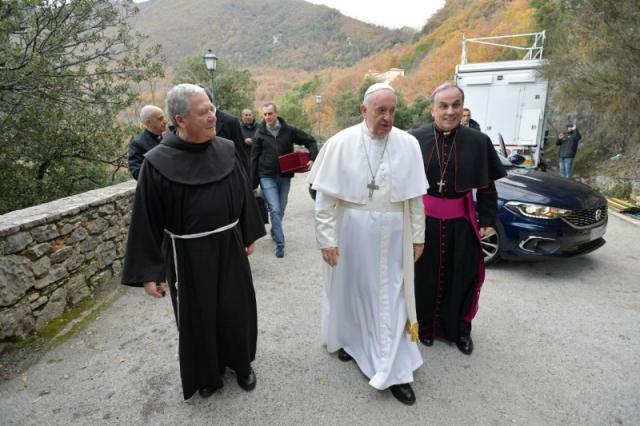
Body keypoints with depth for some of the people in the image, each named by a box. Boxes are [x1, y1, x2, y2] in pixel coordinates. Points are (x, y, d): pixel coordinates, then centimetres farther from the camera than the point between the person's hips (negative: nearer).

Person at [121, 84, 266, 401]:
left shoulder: (226, 150, -3)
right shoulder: (158, 162, -13)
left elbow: (243, 195, 8)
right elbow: (146, 220, -9)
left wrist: (249, 235, 12)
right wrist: (149, 272, -8)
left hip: (230, 246, 3)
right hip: (188, 254, -3)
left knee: (237, 308, 15)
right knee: (197, 316, 14)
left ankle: (241, 362, 41)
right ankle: (207, 372, 40)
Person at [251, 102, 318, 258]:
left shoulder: (289, 130, -1)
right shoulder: (260, 133, 0)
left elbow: (310, 141, 4)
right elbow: (254, 158, 3)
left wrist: (313, 158, -13)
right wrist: (253, 182, 1)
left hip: (285, 176, 2)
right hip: (267, 176, -2)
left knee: (281, 210, 13)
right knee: (275, 209, -11)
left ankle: (274, 231, 40)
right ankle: (280, 244, -3)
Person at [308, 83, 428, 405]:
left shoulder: (408, 144, -2)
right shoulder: (341, 143, -8)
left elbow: (416, 197, 3)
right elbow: (325, 195, -6)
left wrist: (417, 236, 5)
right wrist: (327, 237, -7)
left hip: (392, 235, 1)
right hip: (351, 232, -1)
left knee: (392, 297, 7)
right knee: (350, 288, 17)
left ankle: (394, 371, 20)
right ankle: (348, 339, 44)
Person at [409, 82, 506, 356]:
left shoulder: (478, 141, -2)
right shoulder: (415, 139, -6)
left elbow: (487, 187, 4)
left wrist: (488, 220, 0)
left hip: (461, 223, 1)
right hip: (424, 220, -1)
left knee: (462, 277, 12)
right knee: (425, 276, 13)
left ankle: (459, 329, 35)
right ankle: (425, 325, 35)